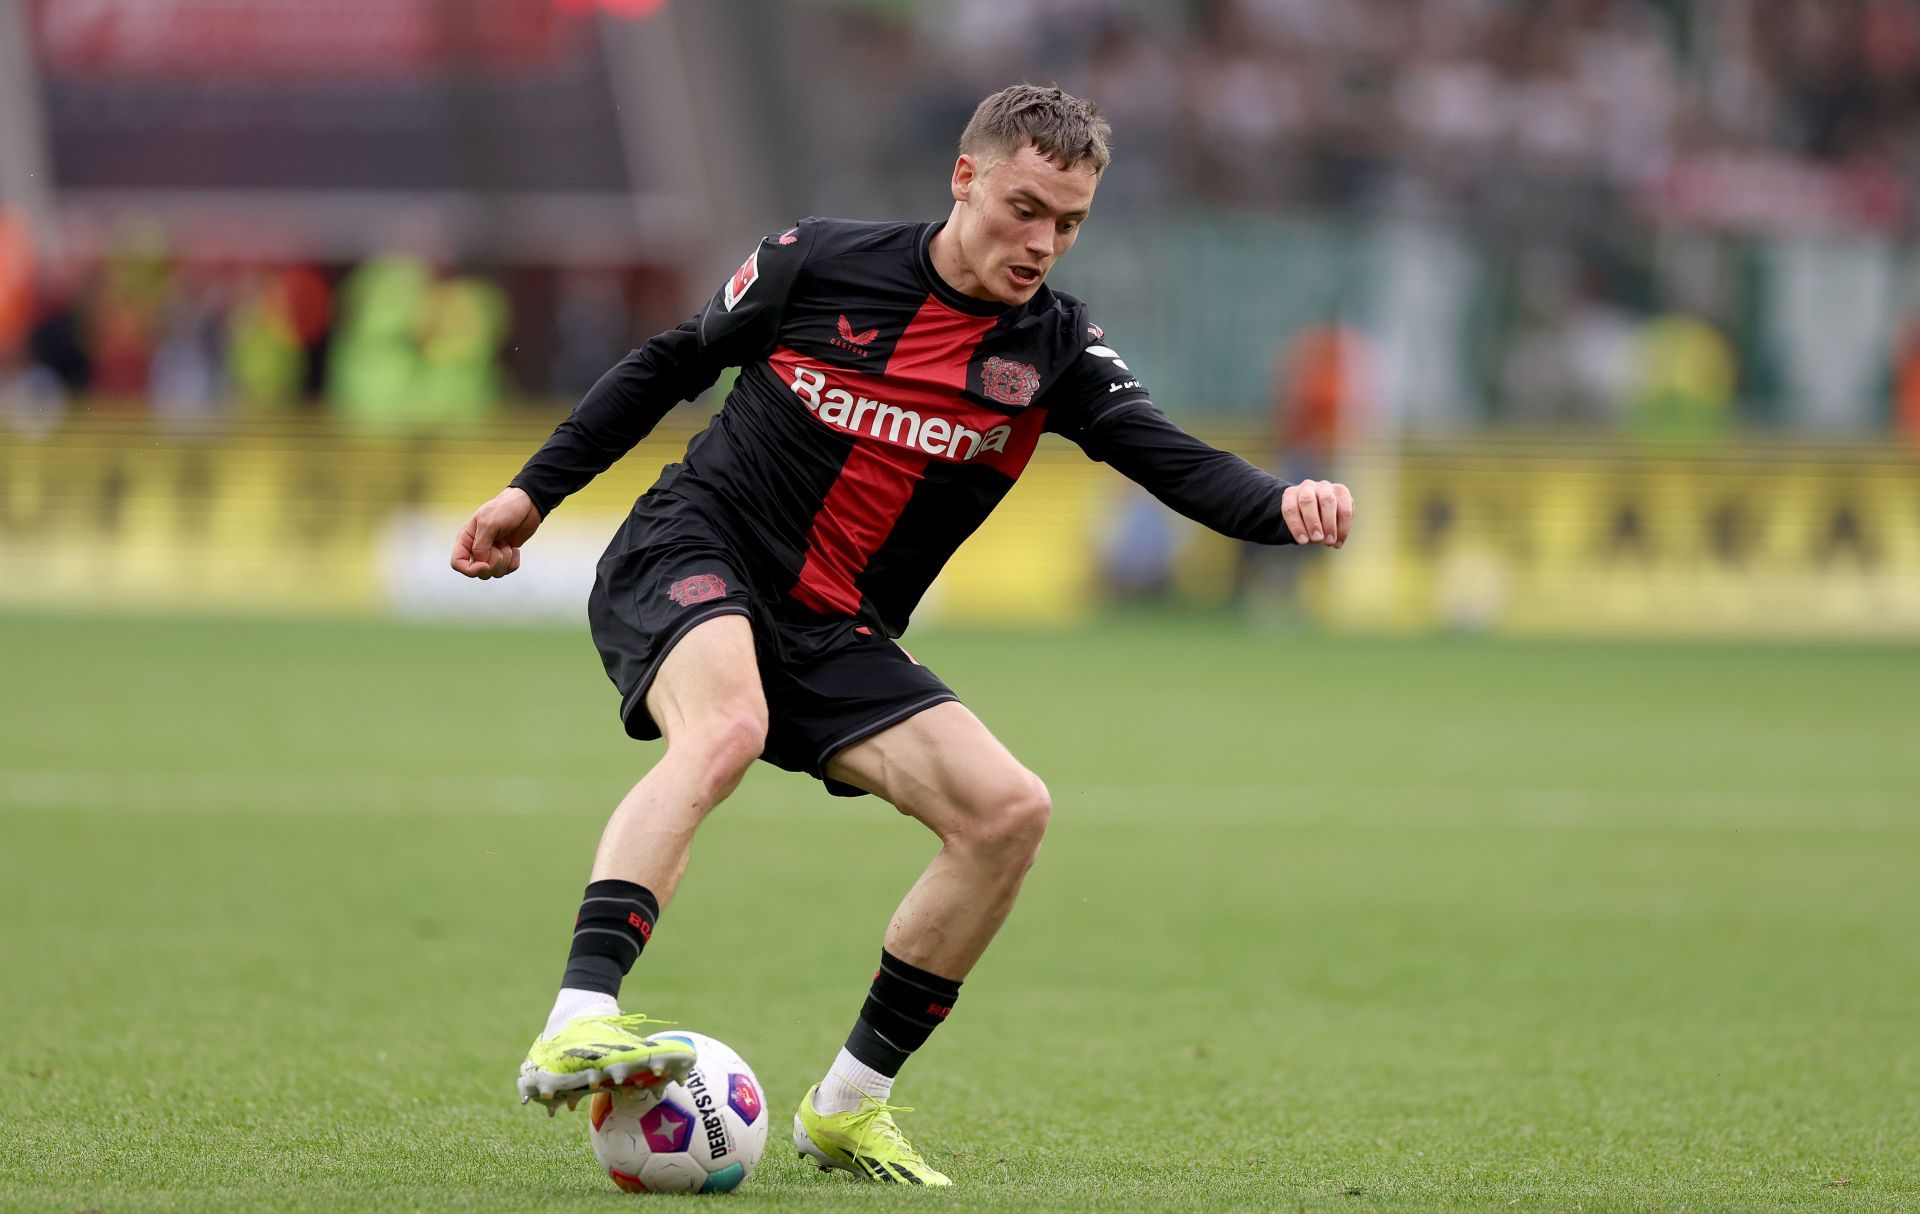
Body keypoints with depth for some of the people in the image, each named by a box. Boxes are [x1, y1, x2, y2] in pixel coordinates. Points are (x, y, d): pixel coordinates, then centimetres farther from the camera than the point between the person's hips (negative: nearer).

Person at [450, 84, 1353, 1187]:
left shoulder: (1056, 347, 4)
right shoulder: (818, 264, -2)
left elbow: (1172, 457, -8)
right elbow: (672, 363, 12)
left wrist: (1282, 505, -29)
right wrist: (536, 490, 12)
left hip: (835, 640, 5)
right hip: (689, 558, -4)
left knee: (1009, 809, -12)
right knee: (727, 728, -37)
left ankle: (847, 1106, 2)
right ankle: (577, 1026, -51)